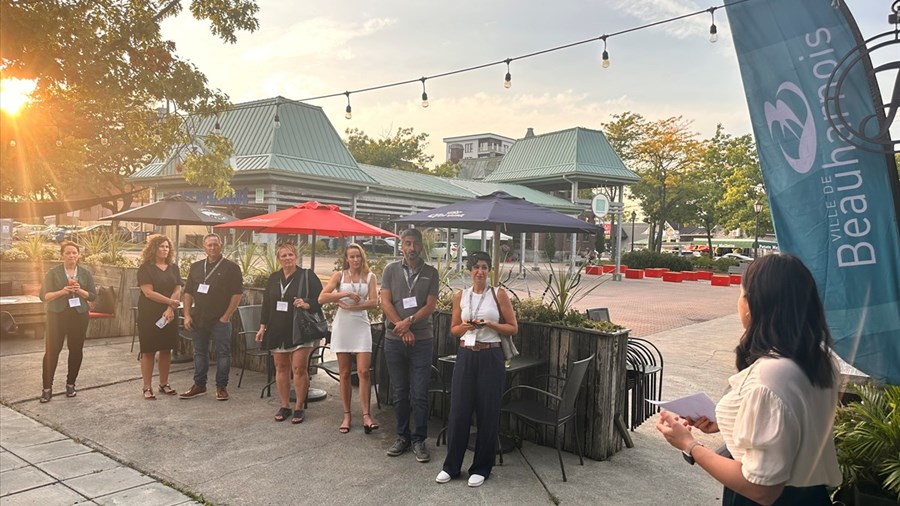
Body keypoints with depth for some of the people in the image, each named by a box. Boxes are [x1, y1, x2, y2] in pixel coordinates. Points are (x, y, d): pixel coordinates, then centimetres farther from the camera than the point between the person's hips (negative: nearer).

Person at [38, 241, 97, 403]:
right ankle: (47, 388, 2)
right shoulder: (53, 273, 2)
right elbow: (44, 296, -2)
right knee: (52, 350, -5)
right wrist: (61, 292, -17)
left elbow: (93, 295, 6)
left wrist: (80, 291, -13)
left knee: (76, 350, 6)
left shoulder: (85, 273, 8)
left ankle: (71, 384, 21)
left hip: (79, 315, 2)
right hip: (57, 315, -2)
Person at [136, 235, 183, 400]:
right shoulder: (146, 268, -5)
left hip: (169, 315, 5)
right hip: (149, 316, -4)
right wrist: (170, 301, -12)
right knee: (148, 351, 0)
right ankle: (147, 387, 7)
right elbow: (148, 292, -13)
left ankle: (164, 384, 21)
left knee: (166, 350, 9)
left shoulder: (173, 267, 9)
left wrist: (170, 309, -12)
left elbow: (178, 290, 2)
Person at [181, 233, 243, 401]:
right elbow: (188, 292, 13)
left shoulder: (231, 267, -4)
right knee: (199, 352, 13)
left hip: (220, 320, -5)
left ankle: (221, 387, 11)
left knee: (223, 353, 1)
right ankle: (199, 385, 24)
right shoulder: (196, 267, 11)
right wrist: (187, 315, 3)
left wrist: (227, 316, -11)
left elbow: (237, 293, -8)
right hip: (198, 318, 5)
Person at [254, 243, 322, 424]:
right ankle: (284, 406, 20)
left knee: (299, 368, -6)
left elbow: (320, 298, -5)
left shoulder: (307, 275, -2)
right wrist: (262, 326, 10)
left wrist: (307, 305, -23)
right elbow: (266, 303, 15)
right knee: (281, 368, 9)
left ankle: (299, 407, 7)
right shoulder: (273, 278, 12)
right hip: (278, 331, 5)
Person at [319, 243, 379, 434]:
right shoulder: (339, 276, 3)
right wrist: (344, 293, -16)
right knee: (344, 373, 6)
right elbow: (322, 298, -7)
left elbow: (373, 302, -7)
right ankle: (346, 415, 15)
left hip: (361, 326, 0)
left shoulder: (370, 277, 5)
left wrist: (351, 306, -13)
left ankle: (366, 415, -2)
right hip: (342, 326, 0)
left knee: (364, 371, -7)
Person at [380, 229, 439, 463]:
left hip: (421, 340, -1)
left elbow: (430, 306, -3)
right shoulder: (391, 270, 5)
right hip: (394, 340, 1)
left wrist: (409, 321, -16)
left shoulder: (430, 272, 3)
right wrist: (402, 329, -11)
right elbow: (385, 302, -2)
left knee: (420, 394, 0)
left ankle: (419, 440, 12)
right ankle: (402, 437, 23)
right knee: (399, 393, 11)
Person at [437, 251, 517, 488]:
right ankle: (451, 466, 19)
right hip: (465, 355, 2)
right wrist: (465, 326, -9)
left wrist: (490, 324, -15)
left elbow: (513, 328, 0)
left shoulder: (499, 294, -2)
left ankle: (481, 468, 20)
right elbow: (453, 329, 13)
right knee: (458, 409, 3)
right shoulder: (460, 296, 6)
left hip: (490, 357, -2)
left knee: (487, 412, 4)